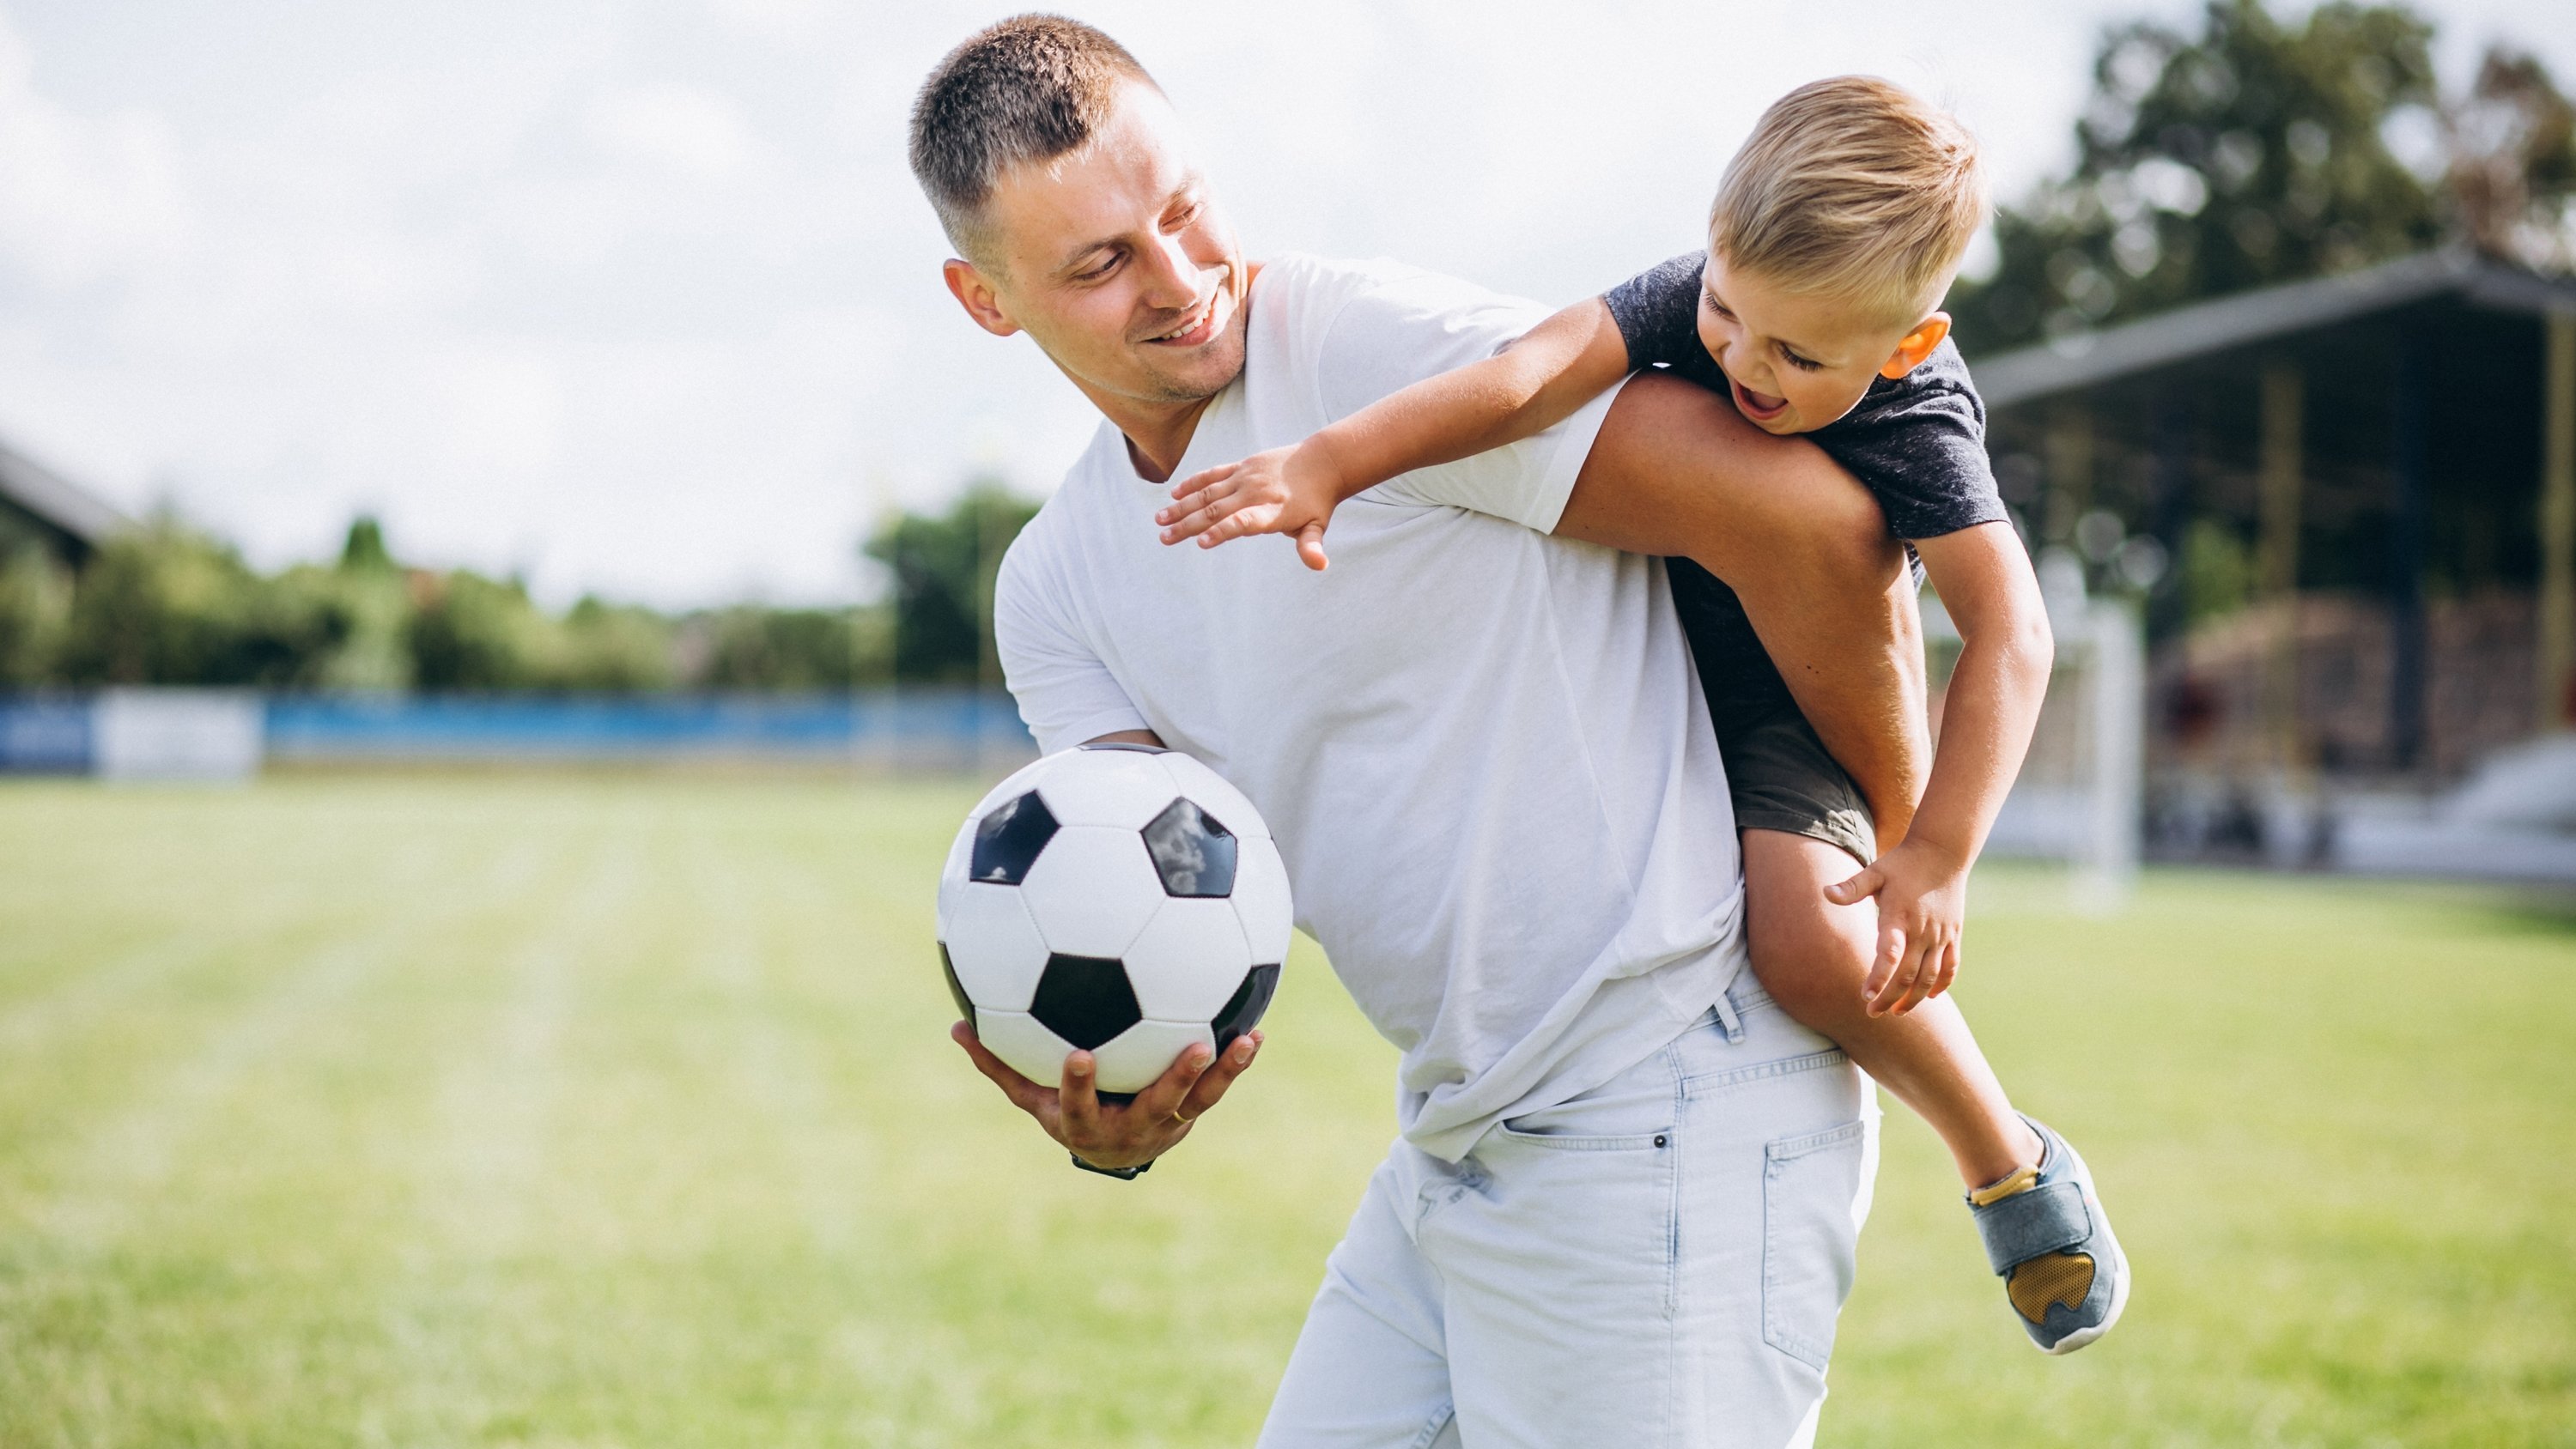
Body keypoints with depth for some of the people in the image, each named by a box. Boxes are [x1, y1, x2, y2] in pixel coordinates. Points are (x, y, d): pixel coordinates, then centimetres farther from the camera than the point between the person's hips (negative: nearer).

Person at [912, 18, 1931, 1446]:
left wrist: (1908, 846, -9)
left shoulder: (1376, 347, -16)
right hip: (1453, 1141, 8)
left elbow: (1813, 519, -20)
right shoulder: (1056, 590, 9)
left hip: (1663, 1123, -8)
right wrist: (1105, 1117, -25)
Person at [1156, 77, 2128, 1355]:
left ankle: (2010, 1165, -5)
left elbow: (2007, 636, -32)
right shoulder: (1699, 295, -21)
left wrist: (1939, 855, -40)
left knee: (1814, 944, -29)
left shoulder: (1919, 426, -28)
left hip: (1793, 714, -6)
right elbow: (1531, 377, -36)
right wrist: (1327, 463, -50)